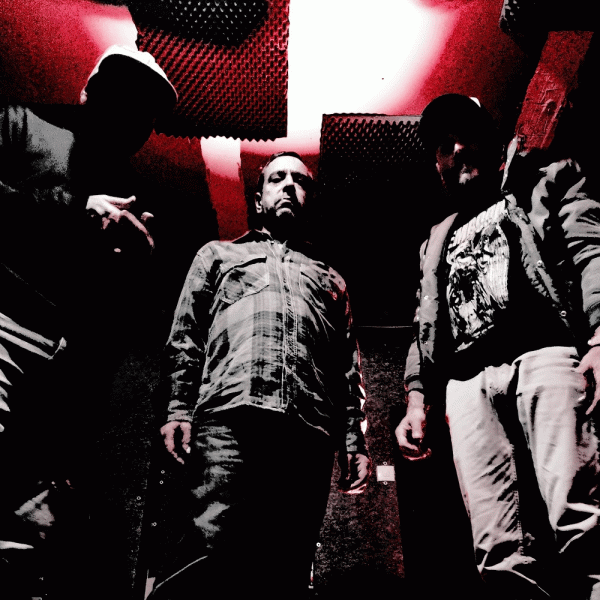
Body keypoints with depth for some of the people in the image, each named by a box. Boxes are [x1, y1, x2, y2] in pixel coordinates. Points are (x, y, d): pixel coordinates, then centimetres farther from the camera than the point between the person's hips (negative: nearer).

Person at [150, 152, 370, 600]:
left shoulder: (331, 280, 31)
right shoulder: (219, 254, 28)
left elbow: (349, 370, 22)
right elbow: (185, 338, 16)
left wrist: (355, 442, 10)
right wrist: (179, 408, 1)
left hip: (309, 433, 2)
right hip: (230, 417, -1)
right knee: (212, 547, -18)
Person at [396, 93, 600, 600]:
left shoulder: (549, 185, 25)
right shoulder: (437, 241, 36)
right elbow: (426, 326, 29)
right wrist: (417, 397, 12)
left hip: (548, 353, -3)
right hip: (468, 383, 4)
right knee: (502, 555, -9)